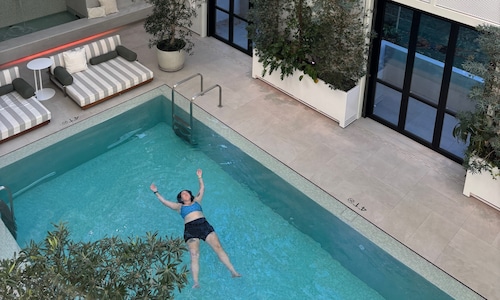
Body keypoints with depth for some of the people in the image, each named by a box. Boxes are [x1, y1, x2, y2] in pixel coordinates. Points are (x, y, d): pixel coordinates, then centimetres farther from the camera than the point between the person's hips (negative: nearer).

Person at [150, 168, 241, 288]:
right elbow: (164, 201, 23)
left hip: (204, 225, 1)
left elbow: (202, 188, 31)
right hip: (190, 229, -1)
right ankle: (196, 282, -36)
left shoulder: (197, 201, 29)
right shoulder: (179, 206, 26)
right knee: (194, 255, -22)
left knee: (218, 247, -15)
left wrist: (199, 177, 31)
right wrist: (156, 192, 23)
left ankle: (233, 271, -20)